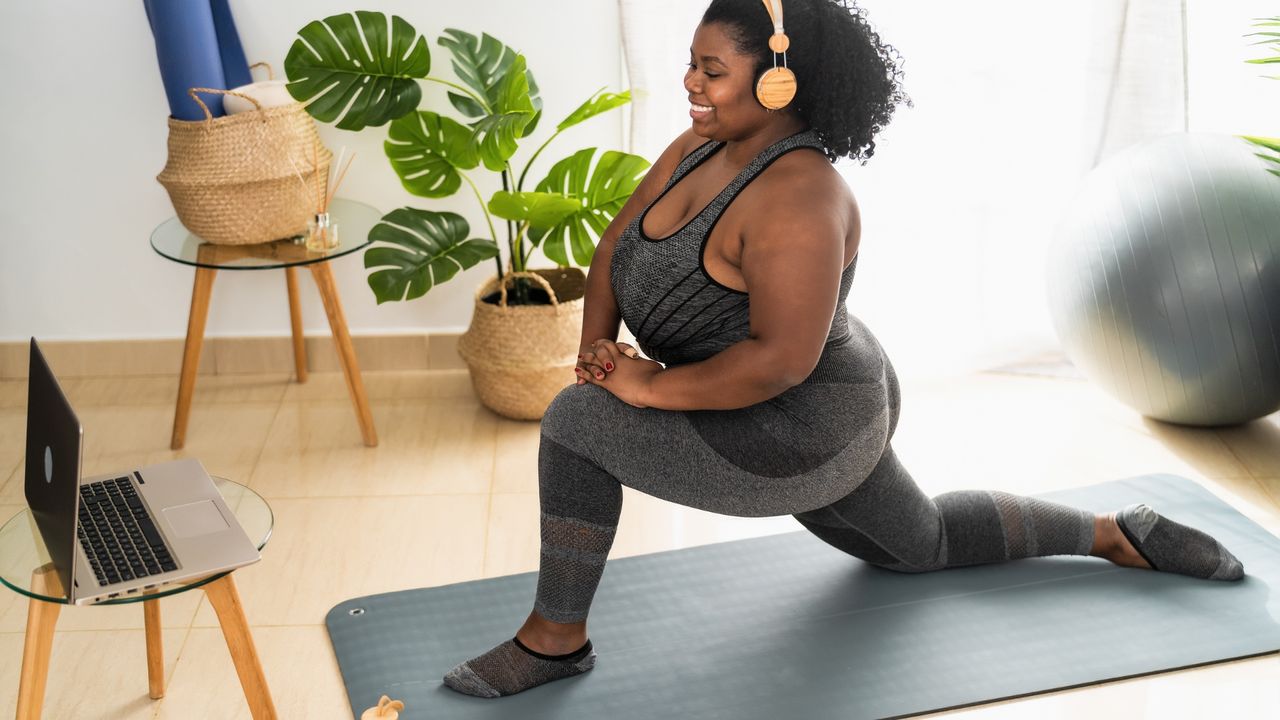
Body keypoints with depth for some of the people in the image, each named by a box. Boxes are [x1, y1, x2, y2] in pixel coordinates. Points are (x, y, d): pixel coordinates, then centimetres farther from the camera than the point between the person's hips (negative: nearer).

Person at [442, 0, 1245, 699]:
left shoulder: (796, 197, -29)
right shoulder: (697, 150, -2)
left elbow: (782, 359, -33)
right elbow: (618, 247, 5)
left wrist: (653, 388, -26)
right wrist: (597, 351, -9)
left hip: (802, 430, -10)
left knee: (577, 425, -17)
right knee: (926, 544, 30)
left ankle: (555, 638, -3)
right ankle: (1117, 534, 37)